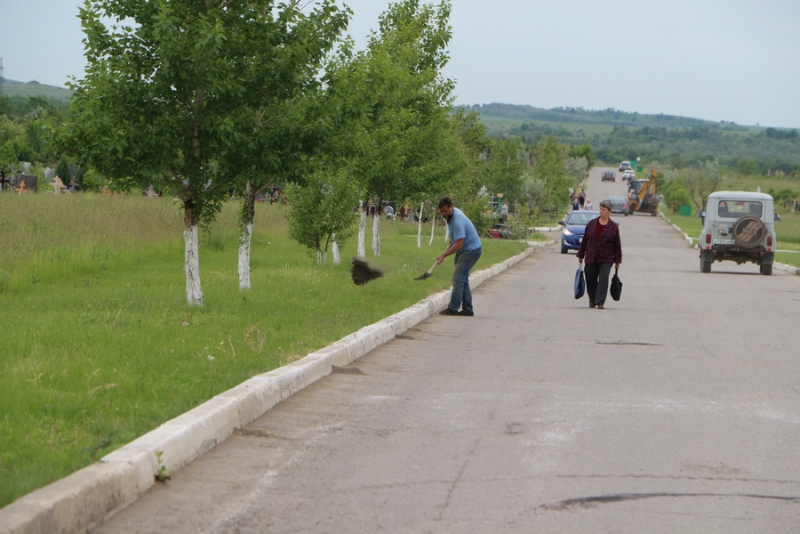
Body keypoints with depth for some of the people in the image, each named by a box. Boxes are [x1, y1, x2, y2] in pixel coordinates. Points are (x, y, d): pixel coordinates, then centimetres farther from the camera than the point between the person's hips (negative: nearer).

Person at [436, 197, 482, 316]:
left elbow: (459, 244, -29)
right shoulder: (452, 214, 3)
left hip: (470, 250, -10)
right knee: (463, 279, 10)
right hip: (464, 250, 10)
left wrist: (443, 255, -27)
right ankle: (468, 309, 12)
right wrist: (450, 244, 19)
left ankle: (453, 308, -14)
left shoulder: (457, 221, -27)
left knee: (458, 278, -14)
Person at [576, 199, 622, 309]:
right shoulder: (591, 224, 6)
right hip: (591, 259, 3)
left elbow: (617, 245, 4)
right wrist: (580, 255, 11)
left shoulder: (614, 227, 1)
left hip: (606, 260, -3)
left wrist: (617, 260, 3)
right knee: (590, 280, 6)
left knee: (603, 278, -15)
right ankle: (592, 301, 23)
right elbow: (584, 240, 11)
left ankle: (600, 302, -14)